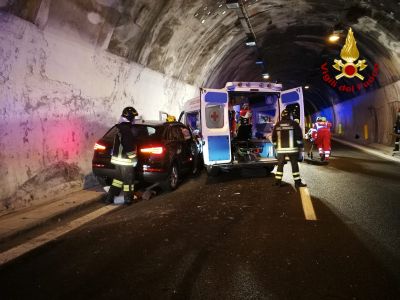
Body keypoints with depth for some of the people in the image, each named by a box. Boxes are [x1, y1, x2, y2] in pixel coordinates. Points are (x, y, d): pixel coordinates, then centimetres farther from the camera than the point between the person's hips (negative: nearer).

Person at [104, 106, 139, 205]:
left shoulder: (120, 128, 12)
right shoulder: (127, 130, -20)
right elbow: (130, 147, -23)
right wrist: (133, 158, -14)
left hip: (117, 158, 10)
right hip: (125, 160, -10)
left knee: (118, 178, 19)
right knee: (128, 179, 4)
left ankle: (110, 197, 20)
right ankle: (128, 199, 15)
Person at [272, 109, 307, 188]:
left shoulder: (277, 125, 5)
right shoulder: (294, 124, -4)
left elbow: (274, 137, 10)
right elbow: (299, 136, -4)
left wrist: (276, 147, 20)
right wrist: (300, 147, 3)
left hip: (281, 149, 3)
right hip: (292, 149, -3)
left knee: (280, 165, 11)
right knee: (294, 165, 3)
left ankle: (278, 181, 12)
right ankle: (297, 182, 5)